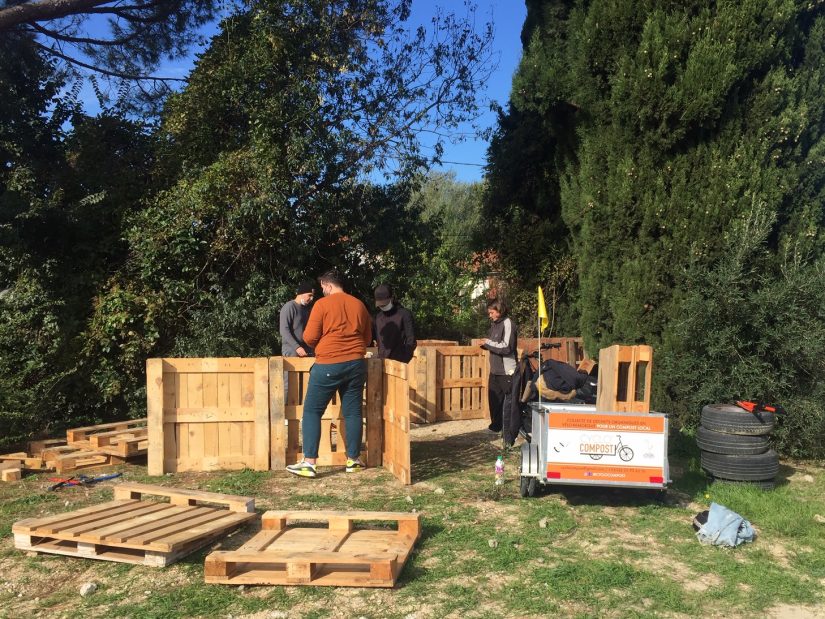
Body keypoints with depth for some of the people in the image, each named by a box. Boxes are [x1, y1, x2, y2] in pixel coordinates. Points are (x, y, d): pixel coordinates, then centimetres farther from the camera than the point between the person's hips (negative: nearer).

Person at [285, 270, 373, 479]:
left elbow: (309, 337, -6)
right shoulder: (359, 305, 9)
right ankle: (353, 459, 18)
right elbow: (367, 339, 16)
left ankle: (309, 463, 0)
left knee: (312, 411, 4)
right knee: (352, 412, 11)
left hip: (328, 365, -5)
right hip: (356, 364, 5)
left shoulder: (322, 304, -5)